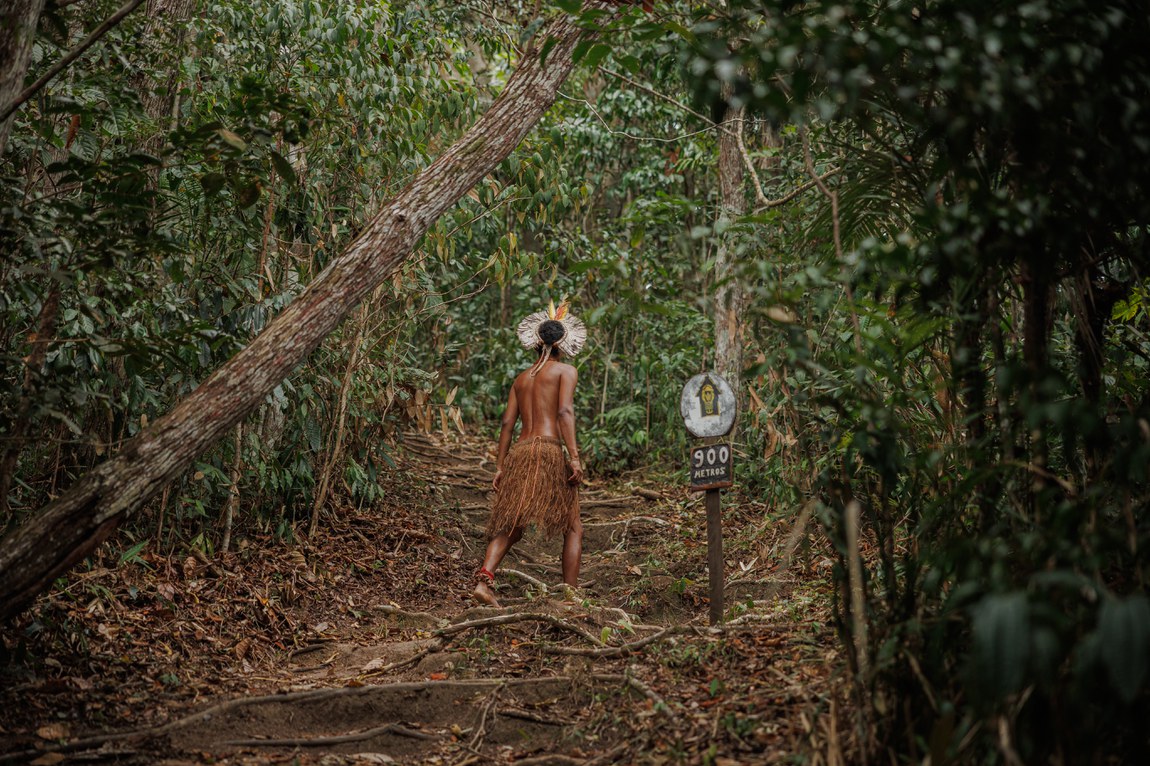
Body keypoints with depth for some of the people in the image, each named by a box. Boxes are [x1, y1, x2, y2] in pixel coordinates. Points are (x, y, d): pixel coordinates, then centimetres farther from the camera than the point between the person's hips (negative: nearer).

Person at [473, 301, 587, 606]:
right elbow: (565, 411, -11)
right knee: (573, 528, 8)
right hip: (549, 452, -5)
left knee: (510, 526, 7)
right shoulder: (566, 371, 4)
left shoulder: (521, 378, 21)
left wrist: (500, 467, 16)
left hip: (519, 453, 5)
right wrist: (574, 457, -17)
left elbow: (507, 423, 15)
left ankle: (484, 579, -15)